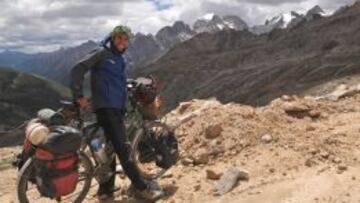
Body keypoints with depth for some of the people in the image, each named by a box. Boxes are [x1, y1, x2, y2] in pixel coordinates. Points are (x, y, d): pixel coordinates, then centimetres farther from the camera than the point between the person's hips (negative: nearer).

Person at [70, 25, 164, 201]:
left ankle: (106, 189, 18)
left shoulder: (120, 59, 22)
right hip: (105, 107, -9)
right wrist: (79, 96, -14)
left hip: (117, 108, 9)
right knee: (122, 146, -11)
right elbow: (77, 70, -10)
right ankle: (141, 186, -7)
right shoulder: (102, 53, -3)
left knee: (112, 147, 10)